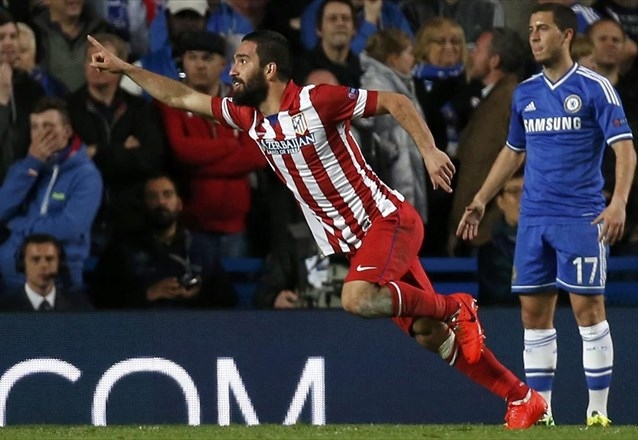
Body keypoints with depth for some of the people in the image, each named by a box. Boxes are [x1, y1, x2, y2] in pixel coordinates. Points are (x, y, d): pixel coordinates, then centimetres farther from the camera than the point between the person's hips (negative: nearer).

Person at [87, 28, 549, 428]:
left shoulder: (316, 100, -15)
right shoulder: (249, 117, 6)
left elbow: (395, 102, -11)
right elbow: (182, 97, 14)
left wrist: (429, 150, -23)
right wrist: (125, 67, 11)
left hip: (388, 218, -7)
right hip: (352, 241, 7)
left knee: (358, 300, -31)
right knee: (427, 333, 2)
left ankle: (455, 307, -8)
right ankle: (523, 399, 10)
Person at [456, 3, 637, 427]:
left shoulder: (594, 88, -5)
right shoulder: (525, 93, 12)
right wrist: (481, 201, 21)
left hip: (581, 217, -6)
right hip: (533, 218, 6)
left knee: (588, 308, -7)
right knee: (534, 313, 4)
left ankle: (598, 410, -1)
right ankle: (539, 410, 10)